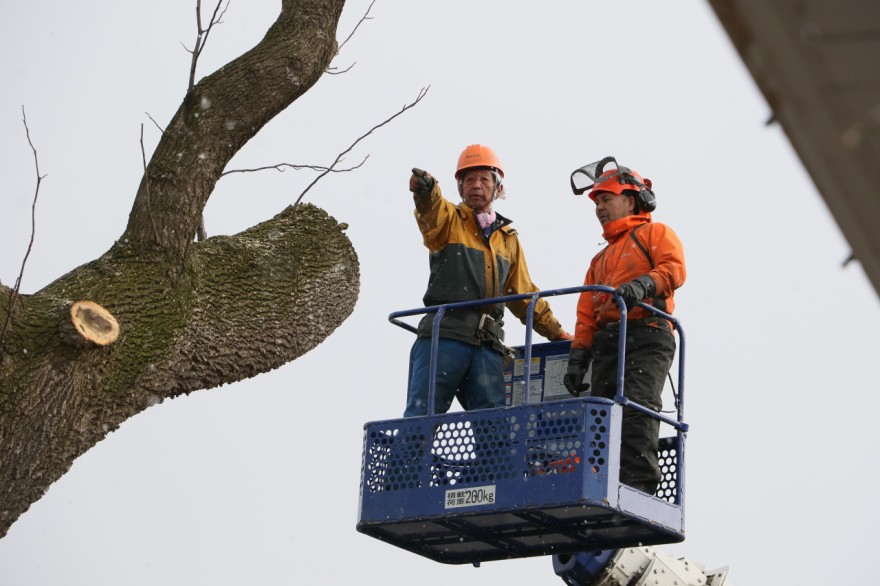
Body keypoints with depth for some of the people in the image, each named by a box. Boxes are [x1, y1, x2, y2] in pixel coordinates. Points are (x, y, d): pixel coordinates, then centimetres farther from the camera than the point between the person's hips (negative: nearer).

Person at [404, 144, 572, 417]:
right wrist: (425, 190, -38)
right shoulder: (448, 220, 12)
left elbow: (525, 294, 32)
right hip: (444, 333, -4)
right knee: (422, 414, -11)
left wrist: (556, 332, 29)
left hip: (488, 343, 4)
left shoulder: (508, 239, 25)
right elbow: (431, 211, -14)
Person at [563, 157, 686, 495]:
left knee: (636, 407, -23)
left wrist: (644, 284, -25)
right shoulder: (601, 260, 35)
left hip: (647, 335, -7)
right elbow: (586, 315, 26)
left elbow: (674, 268, -5)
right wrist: (577, 359, 12)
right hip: (607, 342, 7)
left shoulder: (655, 234, 15)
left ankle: (638, 485, -31)